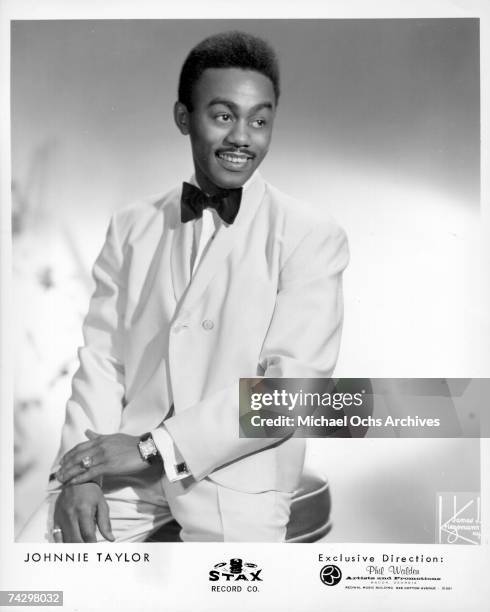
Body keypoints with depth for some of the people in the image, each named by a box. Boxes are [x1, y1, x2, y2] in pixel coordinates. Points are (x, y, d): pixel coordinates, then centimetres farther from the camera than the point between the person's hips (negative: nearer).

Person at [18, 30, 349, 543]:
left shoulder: (312, 237, -3)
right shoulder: (132, 227, 10)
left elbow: (293, 385, -10)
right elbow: (102, 356, 5)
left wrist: (154, 447, -14)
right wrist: (82, 472, -10)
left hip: (238, 475, -2)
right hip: (123, 464, 2)